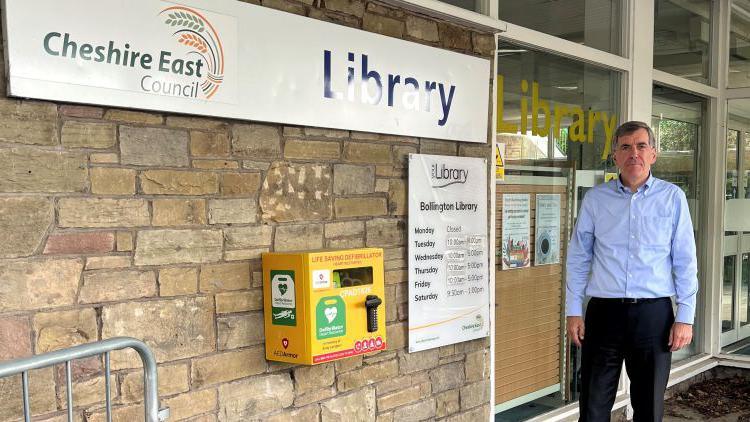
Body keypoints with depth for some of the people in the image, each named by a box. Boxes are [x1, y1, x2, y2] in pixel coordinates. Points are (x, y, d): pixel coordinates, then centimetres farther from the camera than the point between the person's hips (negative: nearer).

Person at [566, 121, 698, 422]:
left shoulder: (672, 198, 2)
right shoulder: (596, 199, 3)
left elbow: (685, 262, 1)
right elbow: (578, 258, 6)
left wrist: (685, 317, -3)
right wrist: (573, 311, 1)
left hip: (654, 314, 0)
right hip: (604, 312, 0)